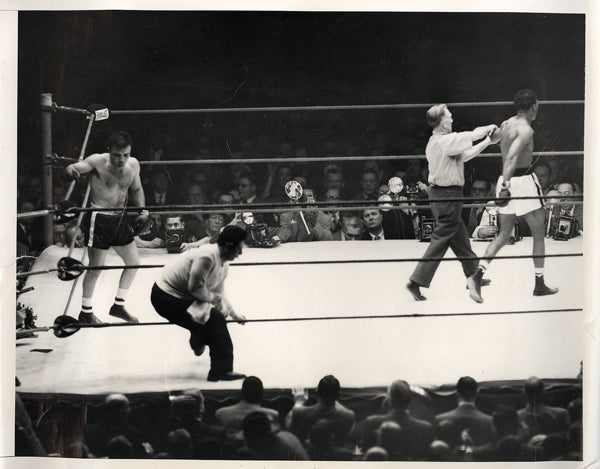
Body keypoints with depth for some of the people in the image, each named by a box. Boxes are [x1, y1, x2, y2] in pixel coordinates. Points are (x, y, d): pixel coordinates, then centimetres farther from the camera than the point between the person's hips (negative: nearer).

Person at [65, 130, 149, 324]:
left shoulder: (133, 165, 1)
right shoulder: (98, 161, -16)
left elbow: (136, 189, 18)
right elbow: (74, 168, -30)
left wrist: (143, 212, 4)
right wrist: (71, 170, -55)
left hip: (120, 219, 7)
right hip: (98, 219, -7)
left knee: (134, 262, 12)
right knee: (96, 267, -2)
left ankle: (118, 306, 28)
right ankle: (86, 312, 14)